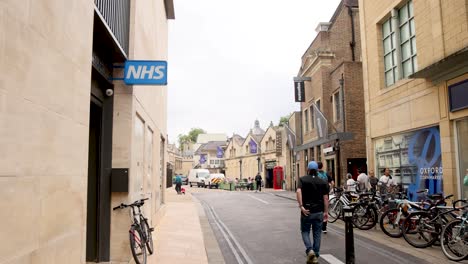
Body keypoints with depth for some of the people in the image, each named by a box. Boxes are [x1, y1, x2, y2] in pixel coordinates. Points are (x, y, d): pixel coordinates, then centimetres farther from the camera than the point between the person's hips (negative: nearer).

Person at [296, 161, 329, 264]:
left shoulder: (302, 179, -2)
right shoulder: (323, 182, 5)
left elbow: (298, 192, -19)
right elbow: (325, 198, 0)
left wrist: (301, 206, -20)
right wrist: (326, 212, 4)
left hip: (307, 211, -2)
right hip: (319, 212, 2)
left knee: (305, 231, 12)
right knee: (317, 233, 11)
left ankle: (309, 250, -9)